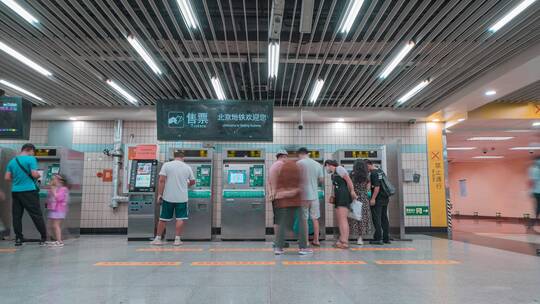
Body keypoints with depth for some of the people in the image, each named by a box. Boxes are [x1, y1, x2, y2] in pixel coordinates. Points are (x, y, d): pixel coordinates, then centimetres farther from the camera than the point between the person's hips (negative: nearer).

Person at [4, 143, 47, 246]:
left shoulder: (12, 161, 11)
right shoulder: (31, 159, -8)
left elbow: (7, 178, 10)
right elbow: (35, 174, -16)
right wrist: (39, 175, 6)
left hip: (15, 192, 5)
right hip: (29, 191, -5)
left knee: (16, 216, 11)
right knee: (37, 215, 0)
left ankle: (18, 238, 13)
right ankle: (44, 237, 3)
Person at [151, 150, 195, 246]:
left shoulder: (166, 165, -3)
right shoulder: (187, 167, 3)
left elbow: (162, 181, -10)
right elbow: (192, 182, 15)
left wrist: (159, 194, -5)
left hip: (168, 197, 0)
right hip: (182, 198, 0)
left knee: (163, 218, 10)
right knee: (180, 218, 7)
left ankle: (158, 239, 18)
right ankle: (177, 239, 8)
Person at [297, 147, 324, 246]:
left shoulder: (298, 164, -8)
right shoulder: (317, 164, 4)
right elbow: (321, 180, 9)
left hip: (303, 195, -4)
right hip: (314, 195, 4)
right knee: (315, 219, 13)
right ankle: (316, 240, 19)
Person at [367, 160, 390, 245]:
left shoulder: (373, 173, -15)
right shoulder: (381, 171, 14)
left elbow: (377, 187, -22)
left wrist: (373, 199, -21)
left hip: (378, 199, -9)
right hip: (385, 198, 9)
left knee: (376, 218, -4)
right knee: (384, 218, 13)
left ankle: (378, 238, -3)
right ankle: (386, 238, 18)